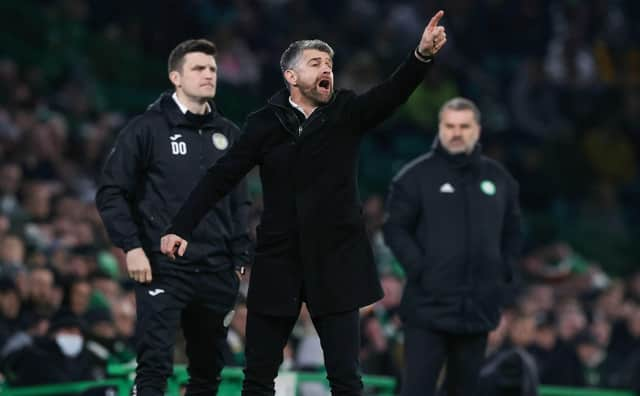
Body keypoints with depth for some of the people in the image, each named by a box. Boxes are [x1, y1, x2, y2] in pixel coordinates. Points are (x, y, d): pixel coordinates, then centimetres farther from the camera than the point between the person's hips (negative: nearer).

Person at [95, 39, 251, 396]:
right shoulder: (148, 129, -3)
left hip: (217, 273, 5)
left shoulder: (228, 134, 12)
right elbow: (112, 192, -4)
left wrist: (240, 258, 11)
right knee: (155, 366, -11)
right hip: (163, 269, -5)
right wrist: (131, 246, -12)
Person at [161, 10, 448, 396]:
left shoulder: (347, 113, 0)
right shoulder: (266, 122, 1)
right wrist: (181, 228, -7)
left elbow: (393, 93, -17)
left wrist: (423, 55, -35)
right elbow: (222, 177, 1)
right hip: (278, 263, 1)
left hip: (335, 263, -1)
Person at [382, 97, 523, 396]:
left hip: (479, 307, 4)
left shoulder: (499, 179, 11)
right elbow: (395, 228, -2)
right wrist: (419, 268, -12)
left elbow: (512, 230, 22)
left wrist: (504, 270, 8)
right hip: (428, 306, -4)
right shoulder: (416, 176, -2)